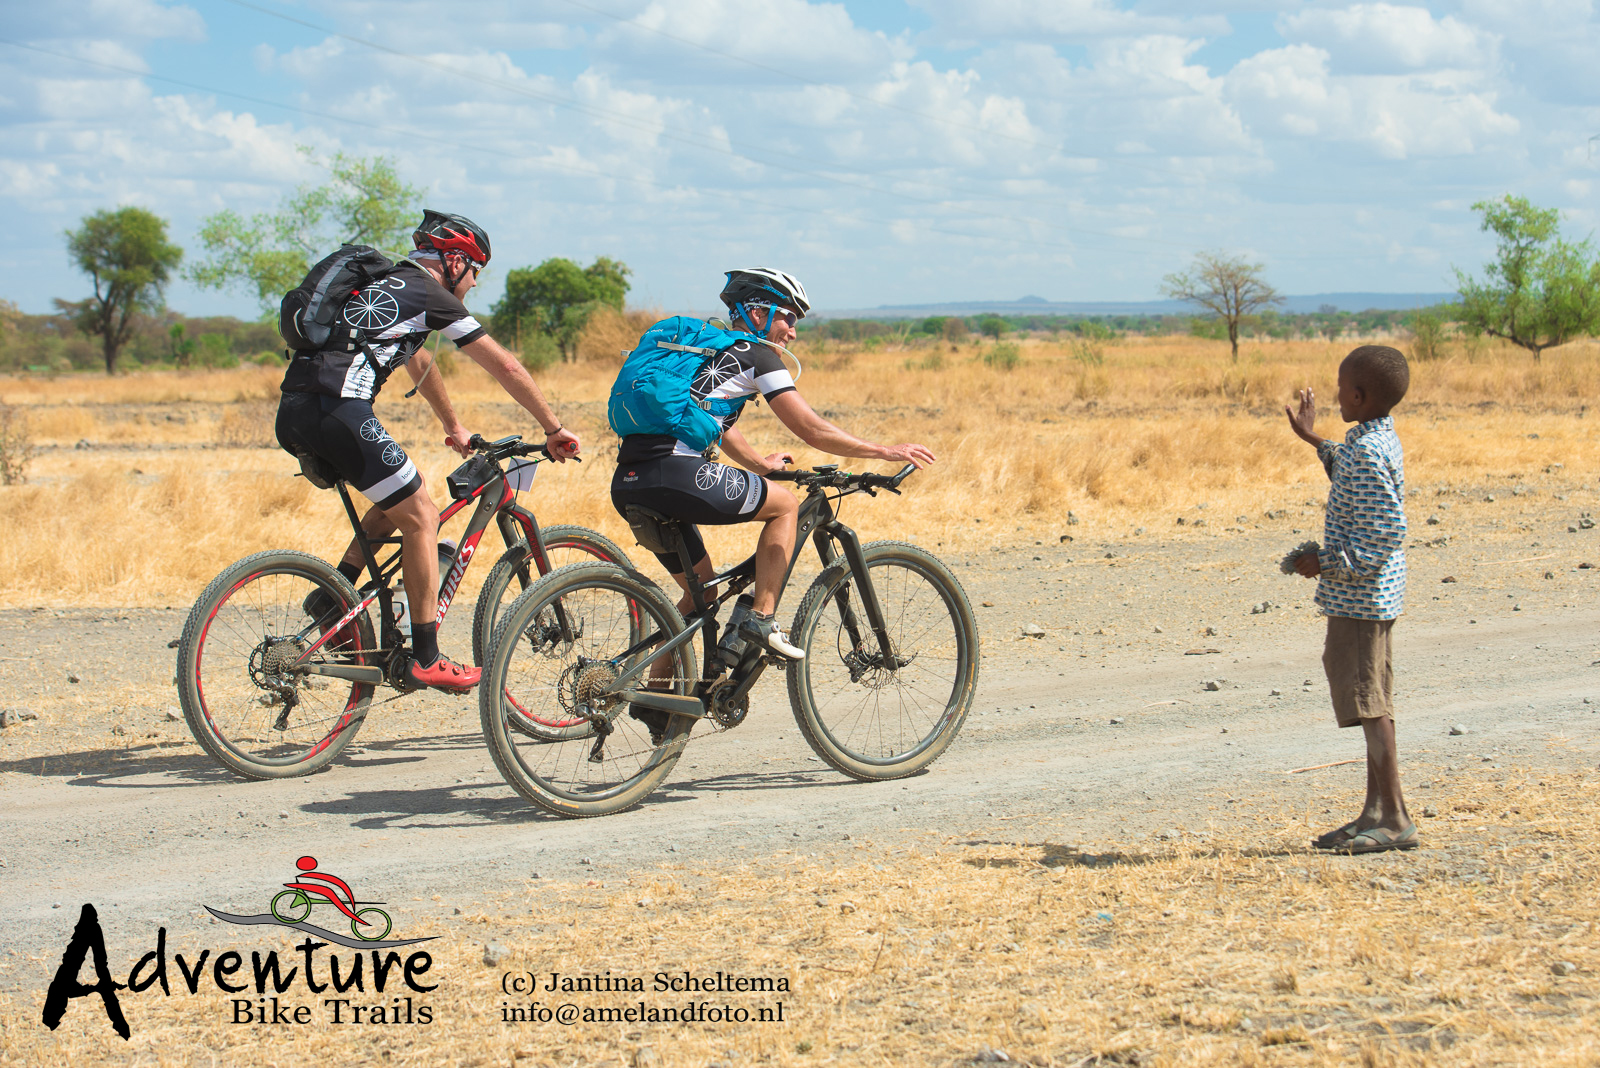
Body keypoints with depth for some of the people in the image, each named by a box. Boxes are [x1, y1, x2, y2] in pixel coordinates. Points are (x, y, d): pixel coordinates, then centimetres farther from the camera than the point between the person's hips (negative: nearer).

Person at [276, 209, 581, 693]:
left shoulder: (389, 285, 29)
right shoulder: (430, 295, 3)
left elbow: (419, 363, 44)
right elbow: (505, 367, 4)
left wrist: (453, 427, 53)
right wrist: (554, 429, 12)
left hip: (294, 416, 9)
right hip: (337, 410, -9)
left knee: (403, 493, 23)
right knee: (420, 516, 0)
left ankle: (334, 594, 15)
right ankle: (426, 660, 0)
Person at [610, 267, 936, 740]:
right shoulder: (756, 354, 4)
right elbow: (812, 430, 0)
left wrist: (762, 463, 58)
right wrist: (885, 451, 8)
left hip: (629, 484, 9)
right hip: (677, 473, -9)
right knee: (785, 504, 9)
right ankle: (760, 618, 3)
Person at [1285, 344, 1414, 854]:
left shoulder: (1367, 452, -21)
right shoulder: (1381, 441, 10)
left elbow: (1388, 531, -25)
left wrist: (1327, 563, -20)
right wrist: (1313, 439, 34)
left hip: (1359, 597, -10)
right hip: (1372, 598, 10)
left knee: (1369, 705, -7)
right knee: (1371, 705, 13)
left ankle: (1395, 818, -5)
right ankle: (1375, 813, 19)